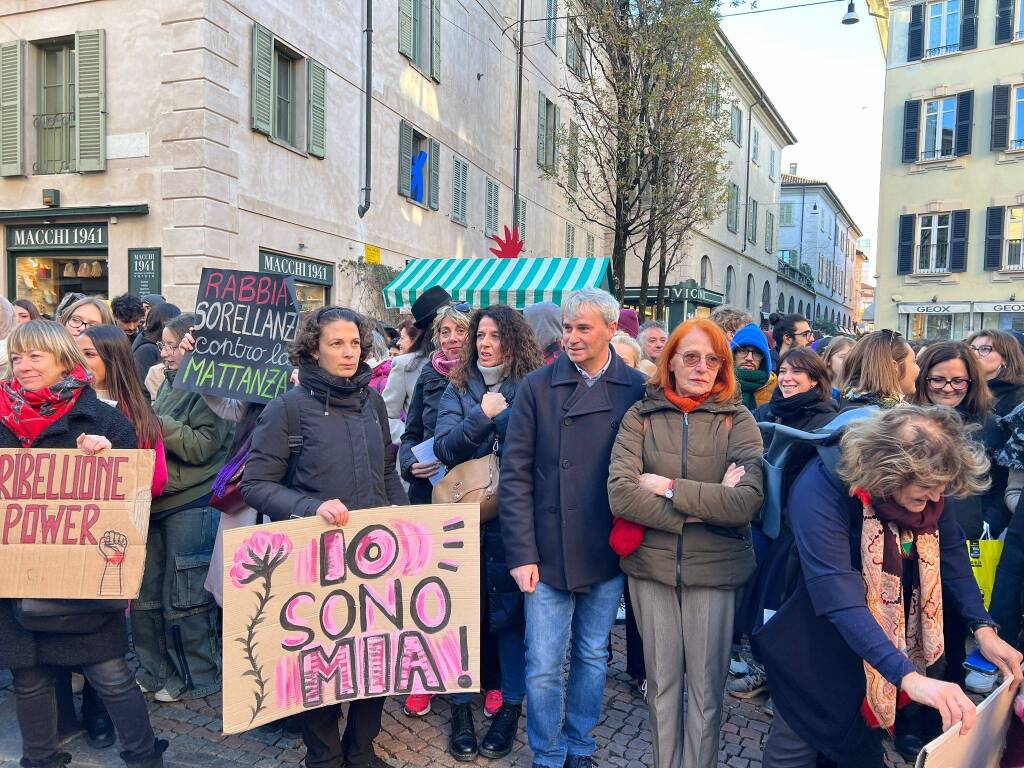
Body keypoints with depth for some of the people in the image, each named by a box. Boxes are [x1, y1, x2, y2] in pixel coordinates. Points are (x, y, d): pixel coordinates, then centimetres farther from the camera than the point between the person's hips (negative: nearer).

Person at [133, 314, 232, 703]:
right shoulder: (169, 383, 13)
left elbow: (202, 446, -18)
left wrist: (154, 423, -20)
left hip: (192, 505, -8)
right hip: (157, 501, 8)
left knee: (185, 597, 1)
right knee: (144, 593, 15)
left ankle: (199, 676, 18)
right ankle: (154, 670, 32)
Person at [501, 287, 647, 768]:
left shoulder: (637, 390, -1)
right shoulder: (537, 387, -4)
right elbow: (515, 475, -5)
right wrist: (521, 553, -9)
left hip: (608, 554, 2)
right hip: (547, 553, -1)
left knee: (593, 657, 18)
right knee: (543, 666, 6)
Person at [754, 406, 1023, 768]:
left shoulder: (925, 485, -14)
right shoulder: (820, 490, -34)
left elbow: (950, 553, -5)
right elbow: (840, 599, -40)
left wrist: (983, 628, -18)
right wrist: (909, 677, -46)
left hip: (882, 640, 6)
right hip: (816, 642, -6)